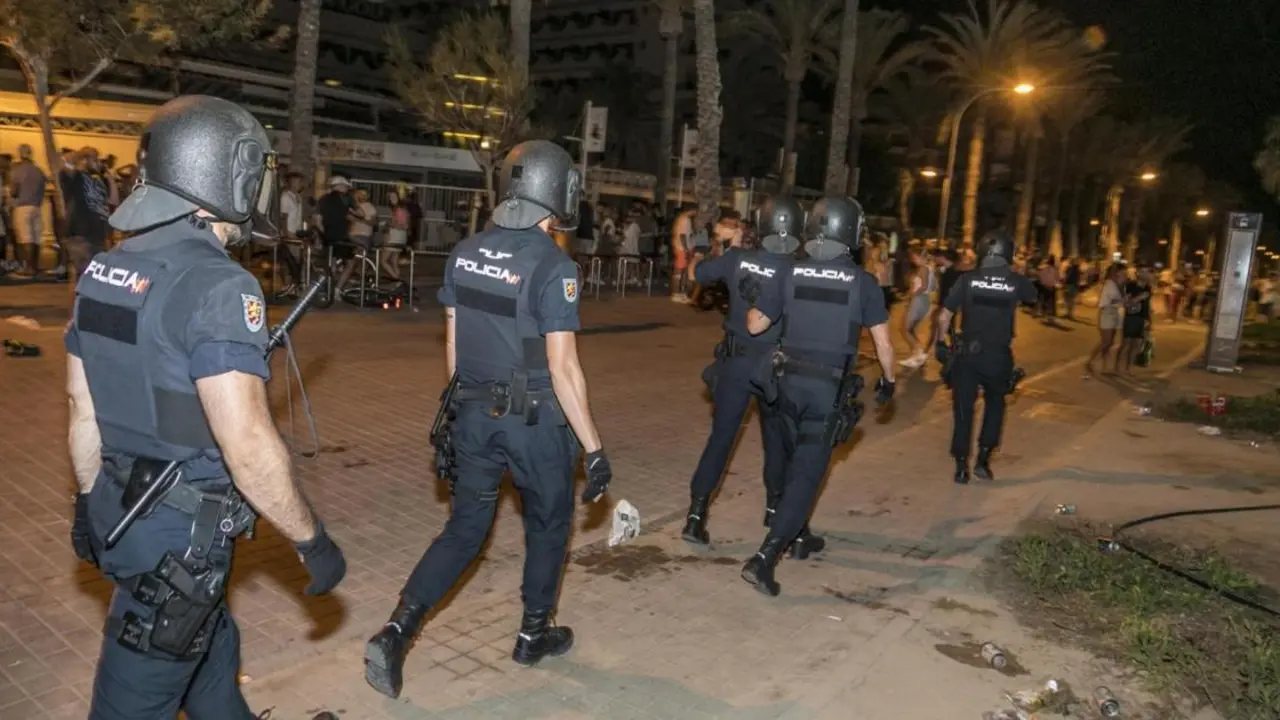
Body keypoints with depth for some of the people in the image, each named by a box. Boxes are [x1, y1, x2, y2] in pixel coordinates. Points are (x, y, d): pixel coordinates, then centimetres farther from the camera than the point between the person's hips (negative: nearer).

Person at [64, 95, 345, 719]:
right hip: (179, 533, -8)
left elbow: (82, 408, 10)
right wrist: (312, 540, -18)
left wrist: (91, 502, 22)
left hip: (119, 512, 8)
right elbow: (248, 446, -28)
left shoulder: (105, 269, 2)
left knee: (211, 651, 27)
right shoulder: (218, 287, -24)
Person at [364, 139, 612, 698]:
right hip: (535, 420, -5)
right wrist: (594, 449, -14)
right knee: (548, 524, 17)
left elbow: (453, 341, 9)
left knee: (464, 528, 16)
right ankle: (534, 635, 32)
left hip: (475, 414, 5)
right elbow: (562, 368, -20)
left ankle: (394, 633, 6)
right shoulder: (553, 265, -18)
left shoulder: (464, 253, 2)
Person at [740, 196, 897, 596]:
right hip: (831, 387, -3)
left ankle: (798, 533, 40)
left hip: (790, 379, 3)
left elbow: (755, 325, 0)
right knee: (808, 472, -2)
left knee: (794, 460, 23)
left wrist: (753, 301, 20)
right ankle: (764, 558, -11)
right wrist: (888, 381, 15)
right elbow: (883, 342, -1)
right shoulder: (862, 282, -5)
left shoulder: (790, 273, -1)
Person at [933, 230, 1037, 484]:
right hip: (998, 355, 1)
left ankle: (961, 466, 12)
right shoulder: (1017, 281, -4)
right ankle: (983, 459, 15)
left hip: (968, 354, 0)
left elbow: (944, 316, -6)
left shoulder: (968, 279, -7)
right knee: (995, 404, 22)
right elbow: (1035, 296, 21)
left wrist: (939, 342, 9)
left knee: (964, 408, 9)